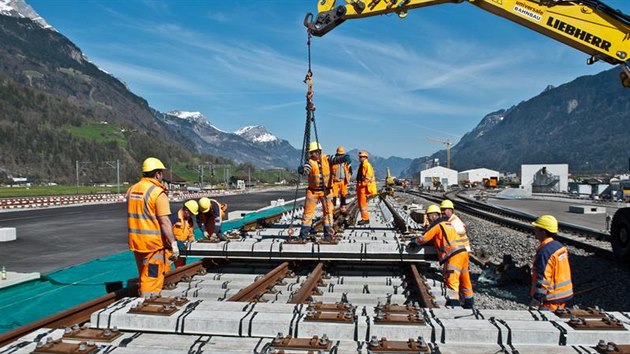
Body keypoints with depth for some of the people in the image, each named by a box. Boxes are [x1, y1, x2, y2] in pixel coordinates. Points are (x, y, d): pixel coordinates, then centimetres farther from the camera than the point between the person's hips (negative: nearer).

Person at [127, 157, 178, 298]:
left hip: (135, 242, 8)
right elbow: (165, 222, -19)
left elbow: (133, 216, 15)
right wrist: (174, 244, -15)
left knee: (143, 277, 21)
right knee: (152, 280, 1)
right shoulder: (158, 192, -15)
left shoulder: (132, 190, 8)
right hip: (153, 244, -7)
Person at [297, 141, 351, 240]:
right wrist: (302, 169, -51)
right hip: (313, 191, 0)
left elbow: (335, 160, -21)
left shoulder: (326, 159, -6)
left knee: (328, 211, 0)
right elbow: (305, 170, -27)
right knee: (308, 211, 3)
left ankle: (328, 234, 10)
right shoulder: (310, 162, -9)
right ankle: (303, 234, 13)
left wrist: (344, 158, -43)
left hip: (326, 190, 0)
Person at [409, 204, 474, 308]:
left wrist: (414, 242, 17)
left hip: (454, 255, -9)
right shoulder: (447, 224, 25)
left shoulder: (437, 225, -2)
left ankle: (453, 303, -19)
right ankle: (469, 303, 28)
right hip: (463, 252, 9)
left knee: (451, 281, -12)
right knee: (464, 281, 18)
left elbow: (424, 238, -2)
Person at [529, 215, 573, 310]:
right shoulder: (559, 246, 7)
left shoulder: (544, 251, -22)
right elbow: (559, 274, 14)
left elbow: (542, 279, -24)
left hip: (550, 299, -9)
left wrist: (535, 303, -20)